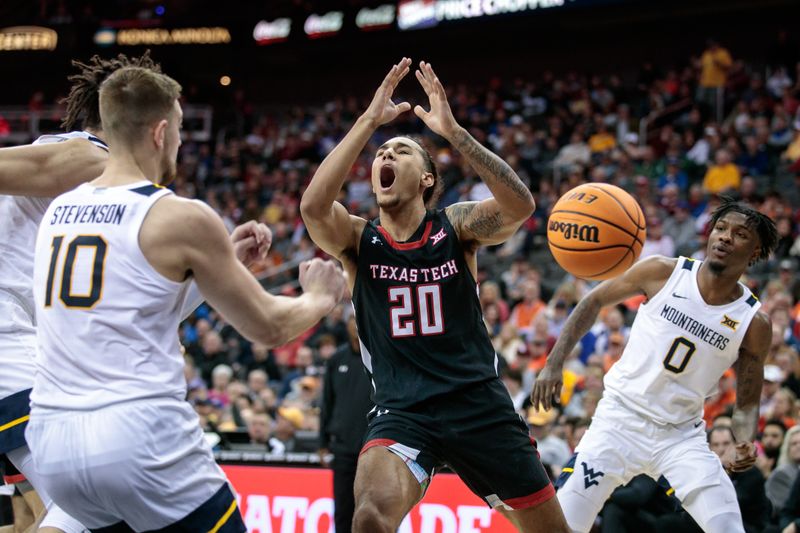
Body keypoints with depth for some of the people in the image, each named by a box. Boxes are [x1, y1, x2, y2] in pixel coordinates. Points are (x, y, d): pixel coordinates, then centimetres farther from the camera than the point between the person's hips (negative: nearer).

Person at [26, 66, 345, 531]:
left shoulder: (57, 211, 12)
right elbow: (269, 327, 3)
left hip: (52, 442, 6)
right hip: (143, 440, -6)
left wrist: (224, 257, 36)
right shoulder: (183, 218, -6)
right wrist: (320, 299, 24)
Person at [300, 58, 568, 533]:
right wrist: (369, 122, -21)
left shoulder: (455, 226, 2)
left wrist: (453, 131, -25)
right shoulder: (358, 239, 2)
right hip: (402, 410, -1)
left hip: (480, 404, 1)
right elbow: (313, 206, -21)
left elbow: (520, 206, -19)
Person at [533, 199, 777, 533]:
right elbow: (595, 301, 5)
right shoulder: (663, 273, -8)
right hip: (621, 418, -1)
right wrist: (554, 364, -2)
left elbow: (747, 401, 2)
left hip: (682, 435, 1)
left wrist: (744, 445, -19)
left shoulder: (754, 322, -7)